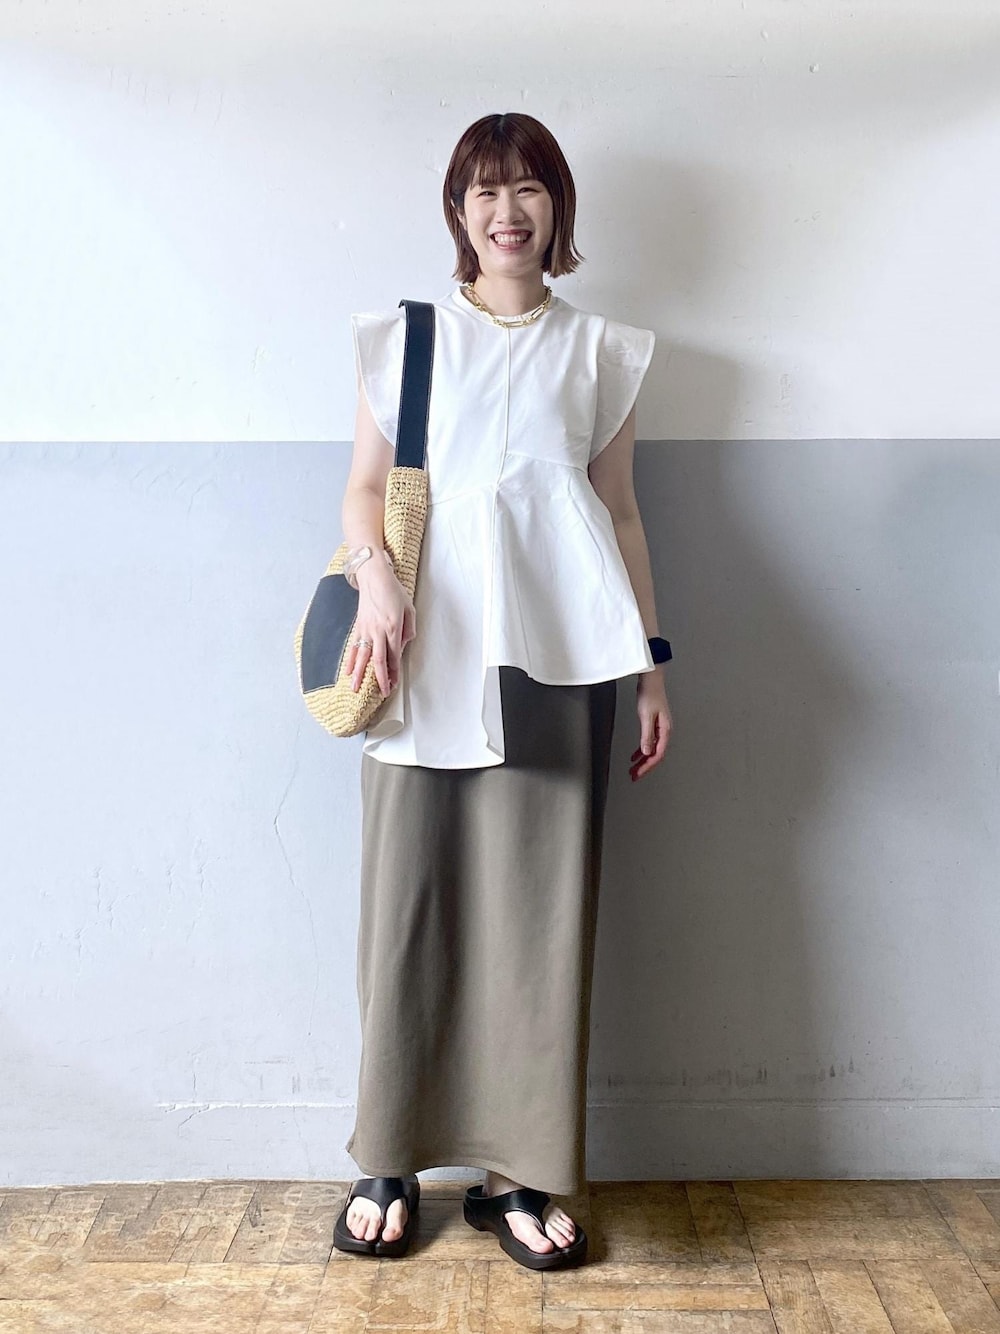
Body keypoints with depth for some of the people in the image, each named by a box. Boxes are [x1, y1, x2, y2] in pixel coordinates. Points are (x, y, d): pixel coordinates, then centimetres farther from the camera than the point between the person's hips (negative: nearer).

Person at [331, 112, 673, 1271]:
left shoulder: (597, 349, 15)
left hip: (551, 654, 1)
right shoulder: (403, 336, 13)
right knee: (408, 894, 0)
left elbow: (620, 510, 12)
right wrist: (375, 578, -12)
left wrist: (651, 663, 6)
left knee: (541, 903, 0)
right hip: (425, 652, 0)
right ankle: (388, 1162, 14)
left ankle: (515, 1171, 12)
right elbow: (366, 483, 9)